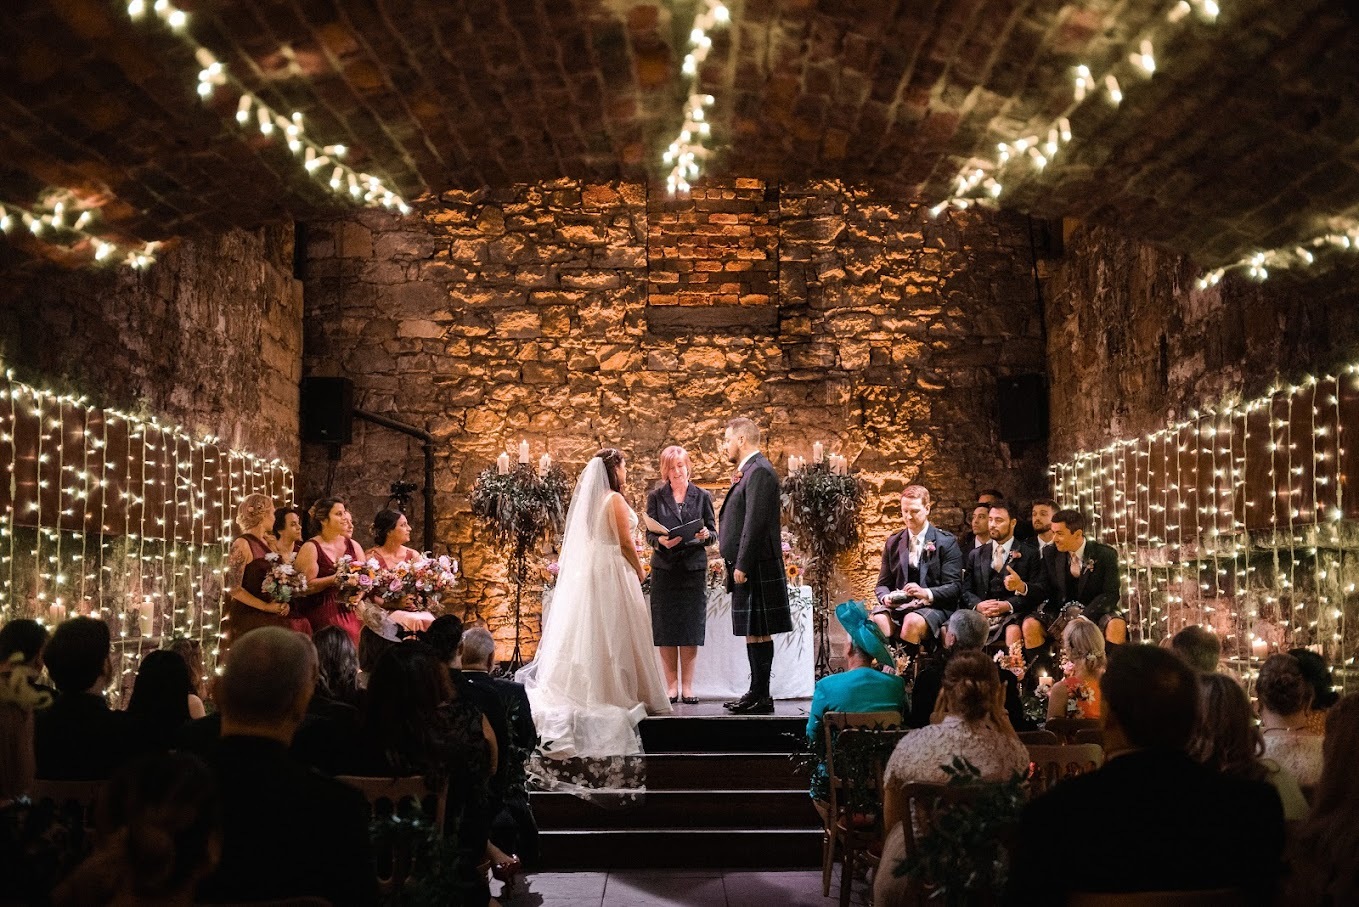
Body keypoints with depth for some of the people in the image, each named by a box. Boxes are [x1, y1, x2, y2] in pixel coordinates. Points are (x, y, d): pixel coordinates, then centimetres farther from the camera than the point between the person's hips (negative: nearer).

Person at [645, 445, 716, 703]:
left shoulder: (701, 496, 8)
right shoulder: (656, 496, 6)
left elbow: (713, 530, 9)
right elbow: (649, 534, 5)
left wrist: (706, 535, -13)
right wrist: (661, 541, -17)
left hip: (694, 568, 0)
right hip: (664, 568, 0)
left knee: (691, 627, 1)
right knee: (665, 629, -1)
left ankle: (687, 685, 8)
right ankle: (672, 685, 7)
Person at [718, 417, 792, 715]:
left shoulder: (759, 471, -13)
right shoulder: (749, 471, 18)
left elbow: (756, 522, -20)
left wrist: (742, 565, -21)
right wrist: (736, 564, 17)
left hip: (756, 567, -10)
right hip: (748, 568, 10)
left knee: (758, 632, -6)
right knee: (753, 632, 12)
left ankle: (761, 697, -2)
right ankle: (757, 693, 18)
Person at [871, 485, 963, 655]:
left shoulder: (946, 542, 2)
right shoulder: (893, 542, 16)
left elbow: (954, 587, -3)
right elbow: (883, 584, 17)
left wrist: (926, 593, -22)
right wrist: (886, 597, -8)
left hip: (933, 606, -3)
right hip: (898, 606, 3)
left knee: (912, 622, -37)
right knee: (878, 619, -31)